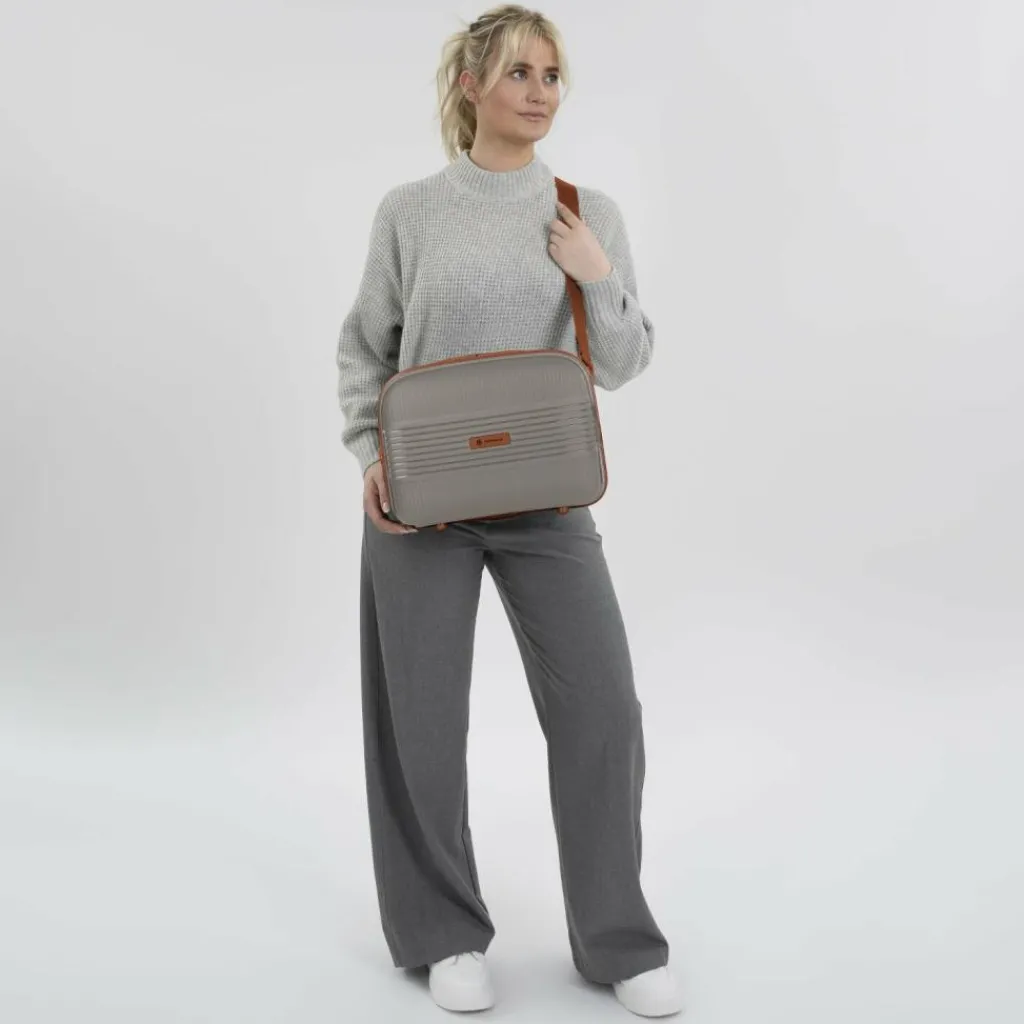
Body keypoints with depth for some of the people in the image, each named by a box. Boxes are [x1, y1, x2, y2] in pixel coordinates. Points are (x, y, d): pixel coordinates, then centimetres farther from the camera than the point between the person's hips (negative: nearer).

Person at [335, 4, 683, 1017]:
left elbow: (623, 364, 6)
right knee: (424, 718, 6)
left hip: (546, 498, 1)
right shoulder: (410, 210, 0)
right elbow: (364, 345, 8)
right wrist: (369, 456, -6)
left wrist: (598, 282, -12)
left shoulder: (590, 213, 4)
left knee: (602, 708, -1)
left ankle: (618, 941, 17)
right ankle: (446, 935, 26)